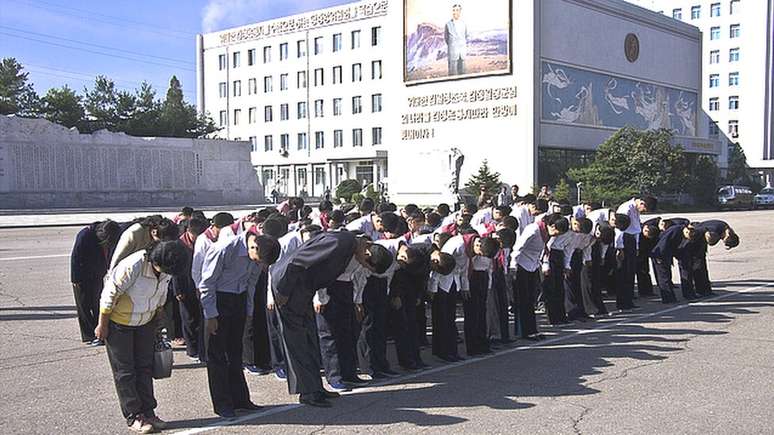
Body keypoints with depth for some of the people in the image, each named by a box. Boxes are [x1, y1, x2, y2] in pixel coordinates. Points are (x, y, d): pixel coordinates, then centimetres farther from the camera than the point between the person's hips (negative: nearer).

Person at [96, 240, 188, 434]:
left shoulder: (165, 268, -14)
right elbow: (109, 295, -23)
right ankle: (134, 416, 11)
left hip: (145, 322, 6)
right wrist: (102, 325, -14)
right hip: (119, 322, -6)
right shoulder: (132, 266, -34)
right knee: (124, 371, 3)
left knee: (145, 367, 10)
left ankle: (148, 412, 18)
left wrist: (157, 321, 13)